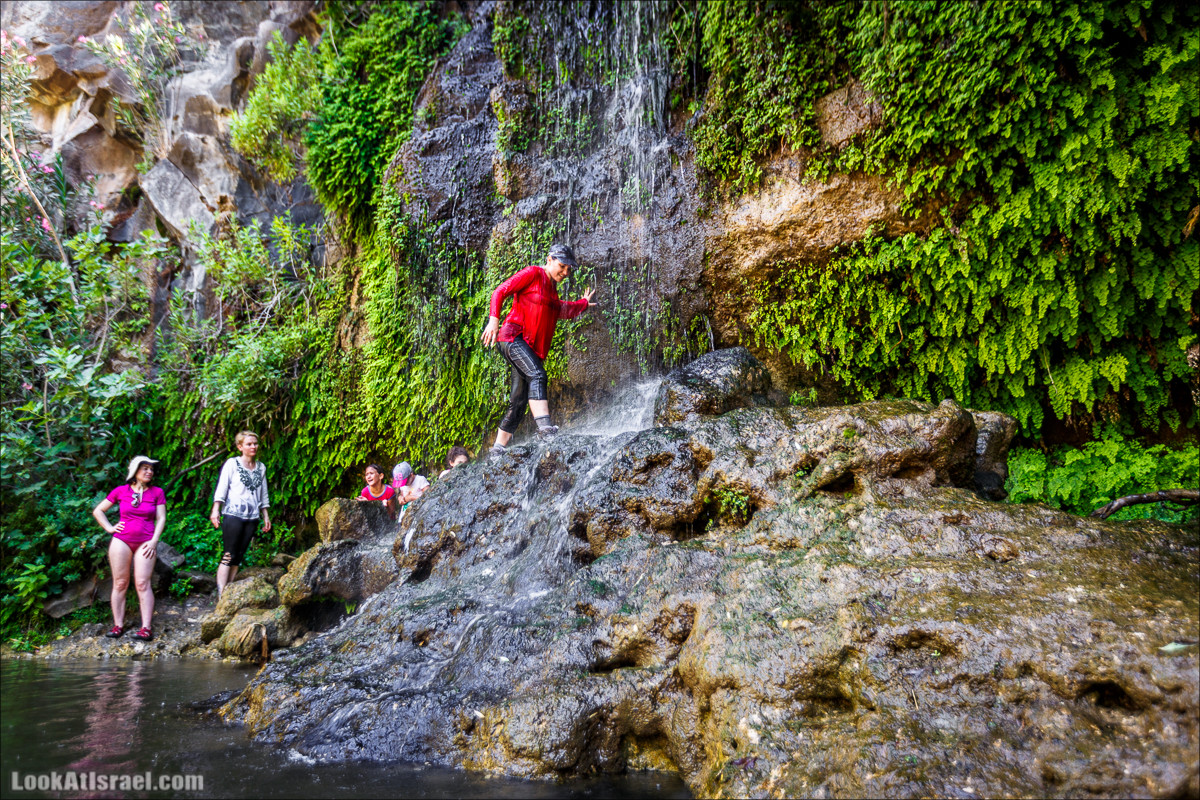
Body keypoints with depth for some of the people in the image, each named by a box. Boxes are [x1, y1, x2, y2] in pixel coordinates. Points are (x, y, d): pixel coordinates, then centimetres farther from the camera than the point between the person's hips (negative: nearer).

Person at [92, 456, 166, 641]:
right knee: (120, 583, 3)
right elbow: (98, 511, 14)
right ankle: (118, 625, 10)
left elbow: (161, 519, 3)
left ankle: (146, 628, -10)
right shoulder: (120, 491, 5)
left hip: (145, 542, -1)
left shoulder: (157, 492, 4)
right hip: (121, 540, 1)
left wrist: (154, 541, -6)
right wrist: (109, 528, 3)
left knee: (142, 584, -7)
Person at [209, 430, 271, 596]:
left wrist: (266, 516, 16)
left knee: (238, 557, 5)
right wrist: (216, 510, -14)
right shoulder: (232, 464, 0)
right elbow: (221, 488, -5)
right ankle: (221, 595, -8)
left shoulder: (261, 467, 14)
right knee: (229, 556, -8)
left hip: (252, 518, 5)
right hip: (233, 515, -5)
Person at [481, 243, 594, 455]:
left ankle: (498, 448, 9)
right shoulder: (533, 273, 0)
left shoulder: (552, 289, 25)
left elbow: (562, 310, 47)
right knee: (537, 375, -32)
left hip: (532, 348, 8)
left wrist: (583, 303, 58)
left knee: (519, 403, 3)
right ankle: (544, 426, -47)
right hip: (513, 337, -8)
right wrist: (494, 319, -20)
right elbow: (500, 292, -7)